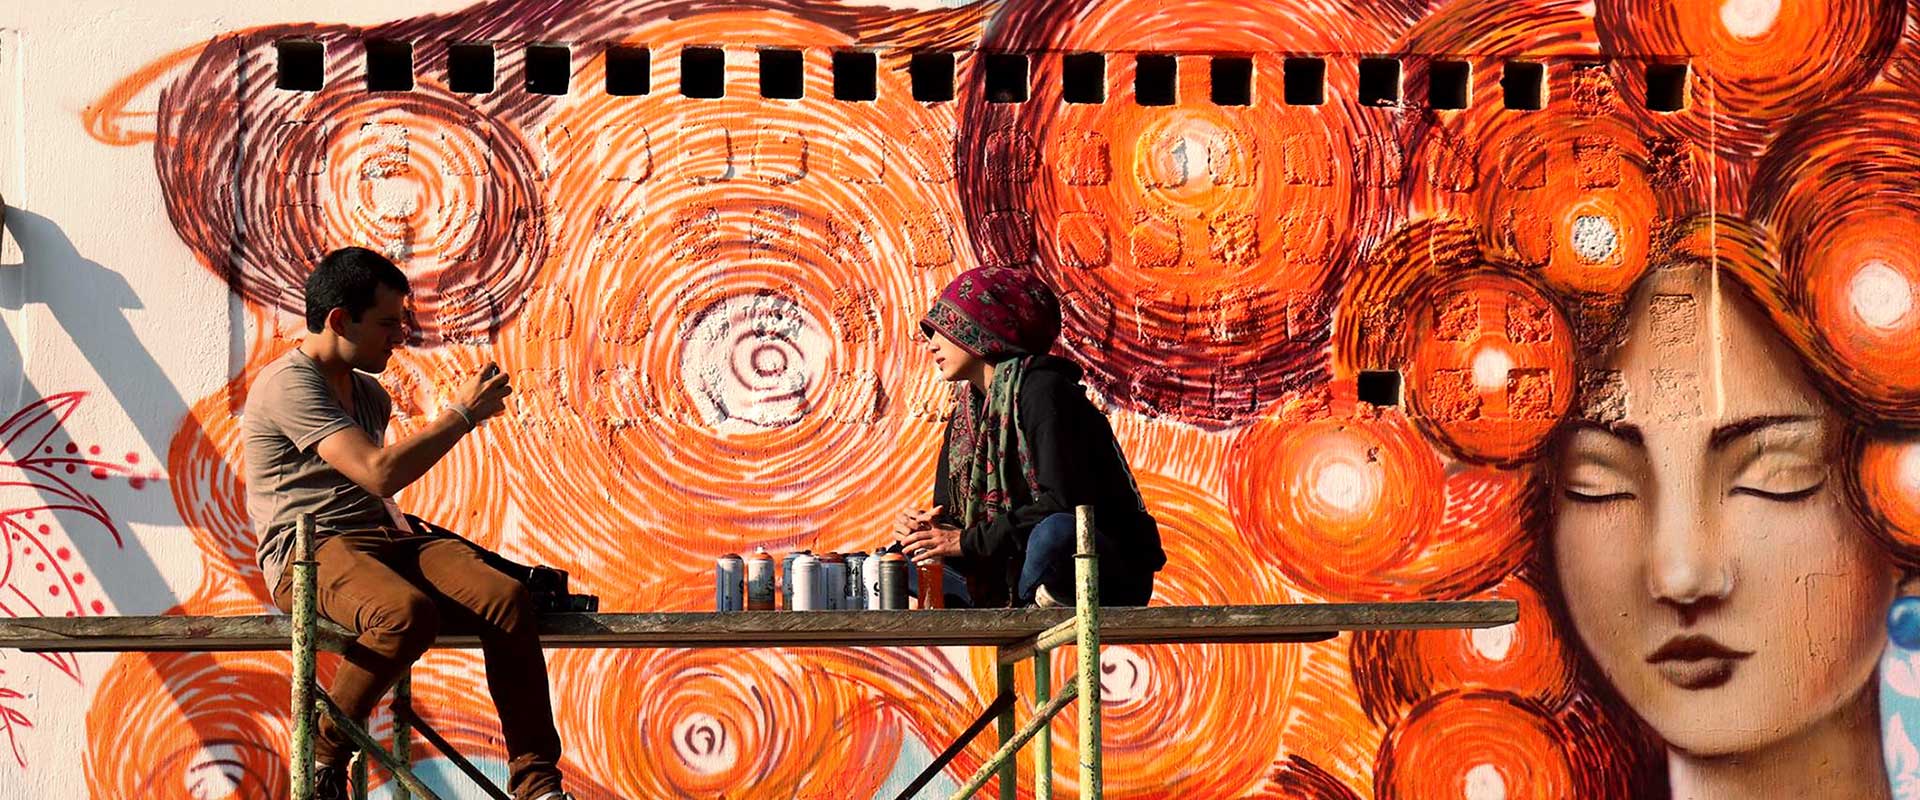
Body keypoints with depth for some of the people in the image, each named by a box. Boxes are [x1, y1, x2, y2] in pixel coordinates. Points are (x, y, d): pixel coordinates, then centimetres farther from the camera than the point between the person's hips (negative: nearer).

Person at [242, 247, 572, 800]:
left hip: (385, 540, 8)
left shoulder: (369, 393, 22)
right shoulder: (290, 384, -8)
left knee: (507, 597, -20)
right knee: (409, 611, -39)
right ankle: (325, 754, -15)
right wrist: (462, 415, -11)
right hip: (311, 551, -8)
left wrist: (410, 536, 17)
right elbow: (378, 473, -19)